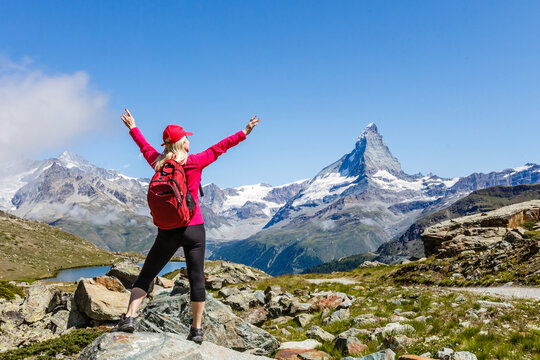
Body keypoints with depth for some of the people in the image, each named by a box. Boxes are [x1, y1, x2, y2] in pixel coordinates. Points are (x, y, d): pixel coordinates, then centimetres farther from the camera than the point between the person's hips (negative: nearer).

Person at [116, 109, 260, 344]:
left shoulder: (158, 163, 3)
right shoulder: (194, 162, -6)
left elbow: (145, 147, 21)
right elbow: (219, 148, 2)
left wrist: (132, 128, 39)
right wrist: (245, 132, 12)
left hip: (167, 231, 2)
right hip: (194, 229, -2)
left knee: (146, 275, 10)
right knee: (196, 278, 6)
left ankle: (129, 318, -1)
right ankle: (196, 330, 13)